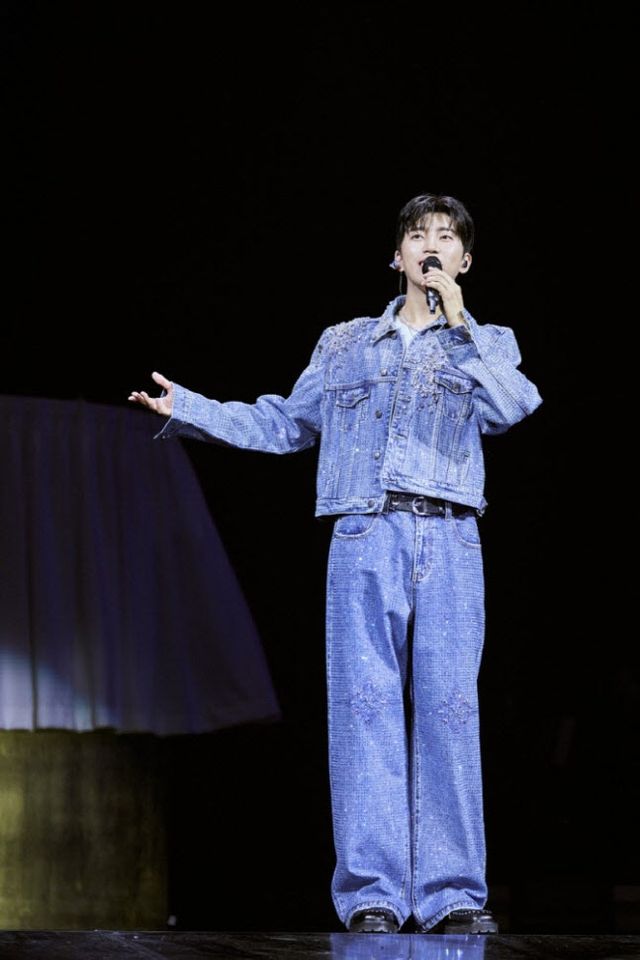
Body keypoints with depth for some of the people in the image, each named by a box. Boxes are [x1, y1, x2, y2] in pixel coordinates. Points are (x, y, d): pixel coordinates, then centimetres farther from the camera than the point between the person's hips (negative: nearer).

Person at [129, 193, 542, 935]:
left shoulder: (486, 345, 16)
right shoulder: (345, 346, 20)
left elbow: (510, 406, -5)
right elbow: (284, 425, 22)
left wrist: (458, 322, -1)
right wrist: (188, 410, 15)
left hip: (449, 545, 0)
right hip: (365, 540, 1)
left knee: (449, 710, -7)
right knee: (366, 708, -7)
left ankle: (451, 894, -6)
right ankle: (372, 892, -7)